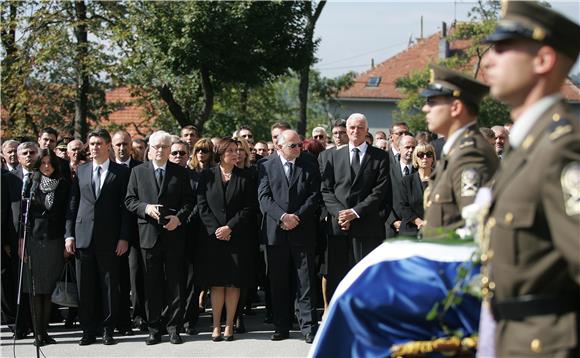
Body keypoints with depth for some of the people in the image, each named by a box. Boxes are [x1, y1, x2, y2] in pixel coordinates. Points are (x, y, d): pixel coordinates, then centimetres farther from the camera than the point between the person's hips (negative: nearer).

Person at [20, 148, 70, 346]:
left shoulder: (64, 186, 6)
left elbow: (68, 214, 5)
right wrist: (21, 241, -2)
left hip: (55, 241, 0)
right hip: (34, 240, 0)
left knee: (50, 288, 1)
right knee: (35, 289, -1)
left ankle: (44, 330, 6)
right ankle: (38, 332, 1)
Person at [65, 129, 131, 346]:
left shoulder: (121, 172, 3)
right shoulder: (81, 171, 12)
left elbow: (125, 206, 0)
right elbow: (73, 205, 12)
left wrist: (124, 237, -7)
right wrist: (69, 234, 4)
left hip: (109, 238, -3)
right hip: (84, 237, 3)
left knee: (110, 286, 1)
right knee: (85, 287, 4)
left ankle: (108, 330, 9)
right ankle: (88, 330, 12)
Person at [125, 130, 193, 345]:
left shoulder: (181, 173, 6)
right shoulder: (138, 172, 8)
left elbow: (189, 201, 3)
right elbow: (130, 200, 5)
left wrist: (179, 217, -14)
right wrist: (146, 208, -13)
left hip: (174, 234, -1)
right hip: (149, 234, 1)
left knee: (175, 283, 2)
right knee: (151, 285, 5)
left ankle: (174, 327, 9)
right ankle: (154, 328, 11)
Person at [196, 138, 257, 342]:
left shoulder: (245, 178, 5)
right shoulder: (207, 176, 5)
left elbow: (249, 208, -1)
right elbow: (202, 206, 1)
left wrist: (230, 227, -10)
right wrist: (215, 229, -9)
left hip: (237, 238, 0)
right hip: (213, 236, 0)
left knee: (234, 283, 0)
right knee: (216, 283, 1)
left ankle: (229, 325, 6)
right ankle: (216, 326, 5)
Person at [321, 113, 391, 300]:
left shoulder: (380, 157, 5)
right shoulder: (334, 156, 15)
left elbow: (380, 191, -3)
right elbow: (326, 189, 8)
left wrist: (355, 212, -11)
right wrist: (339, 213, -8)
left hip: (367, 227, -2)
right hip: (339, 225, 3)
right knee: (337, 275, 1)